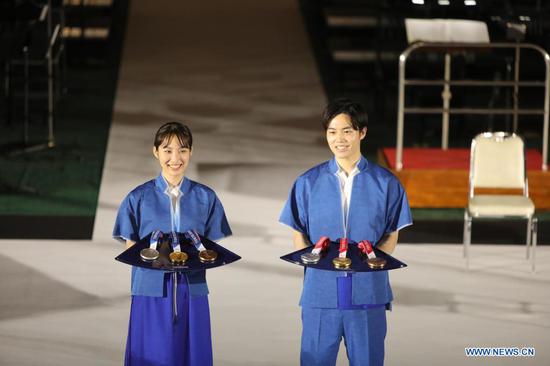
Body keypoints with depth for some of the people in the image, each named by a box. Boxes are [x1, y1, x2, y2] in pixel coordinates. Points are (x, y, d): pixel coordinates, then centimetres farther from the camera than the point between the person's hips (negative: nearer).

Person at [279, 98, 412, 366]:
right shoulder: (308, 183, 6)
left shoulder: (385, 183, 4)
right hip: (321, 292, 0)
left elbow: (391, 237, 7)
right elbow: (299, 236, 9)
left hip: (367, 292, 0)